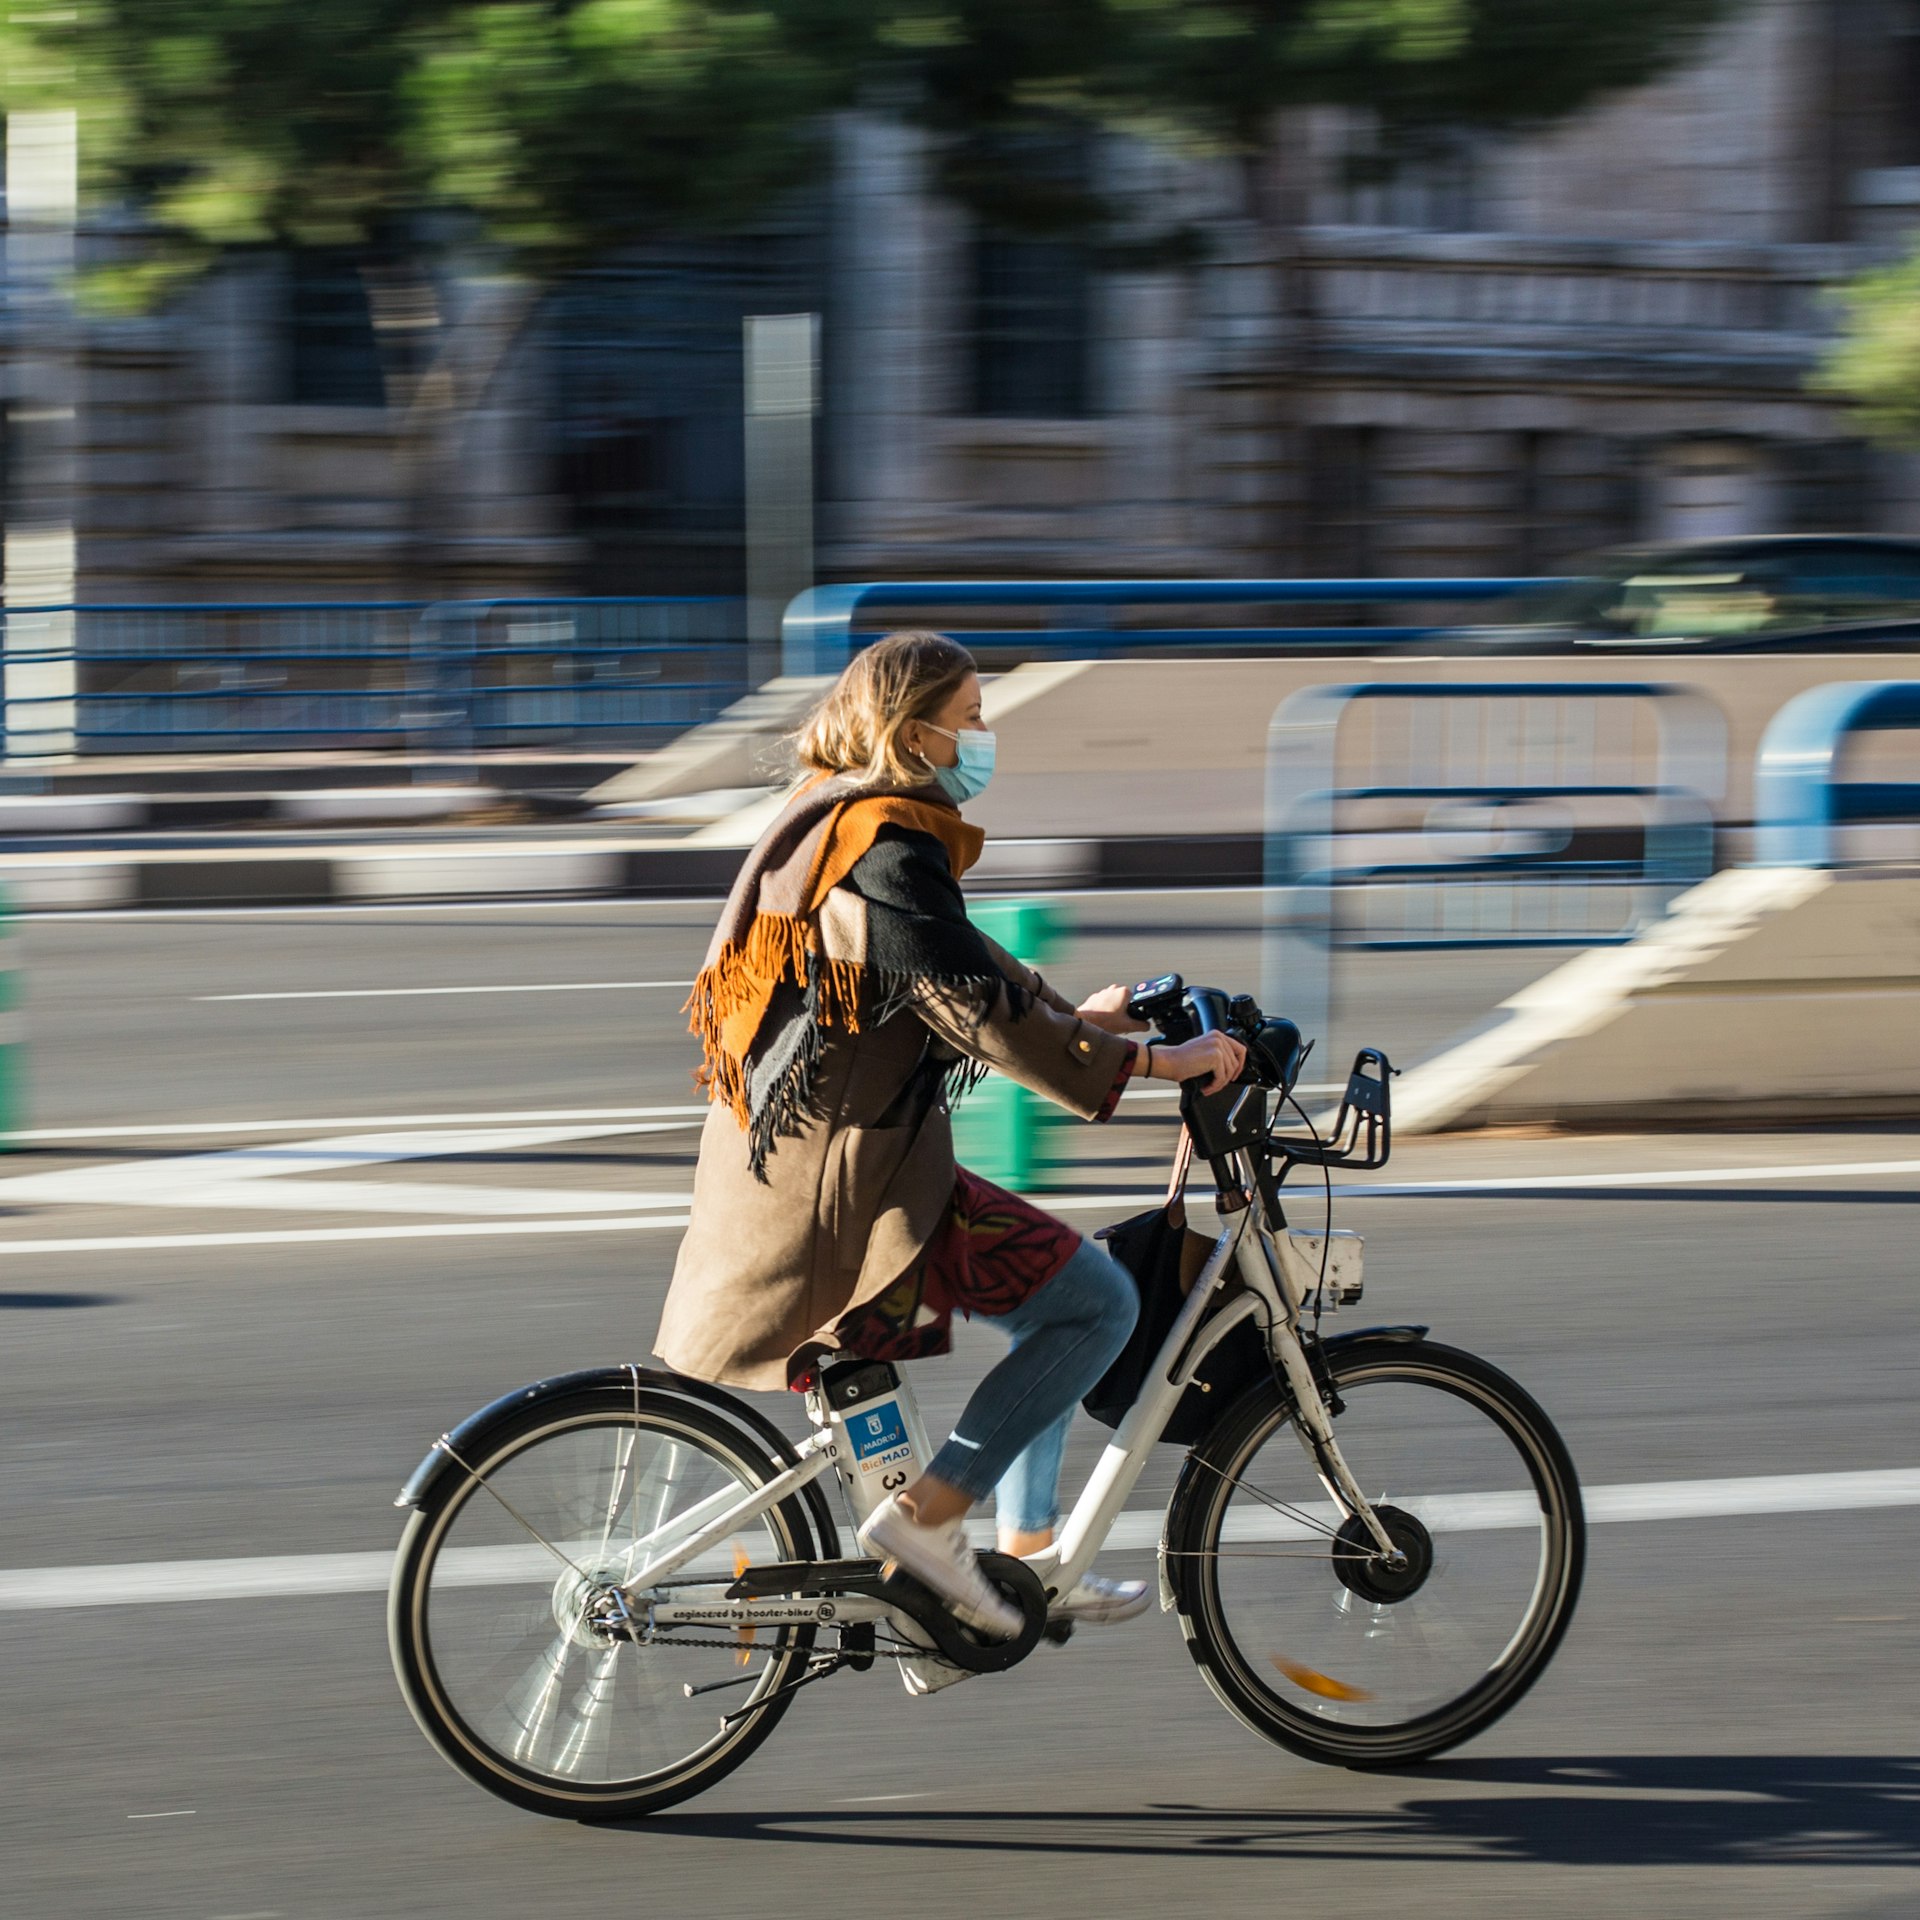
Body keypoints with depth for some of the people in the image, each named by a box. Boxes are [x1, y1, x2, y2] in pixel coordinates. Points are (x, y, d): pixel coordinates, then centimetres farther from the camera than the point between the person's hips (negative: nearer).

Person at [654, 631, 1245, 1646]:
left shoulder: (835, 821, 14)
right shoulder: (885, 851, -18)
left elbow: (957, 966, 28)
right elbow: (982, 1011, -24)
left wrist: (1077, 1015, 28)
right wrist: (1151, 1061, -19)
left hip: (789, 1161, 11)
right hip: (849, 1184, -11)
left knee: (1057, 1295, 22)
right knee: (1098, 1300, -9)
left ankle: (1029, 1556, 24)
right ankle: (925, 1516, -9)